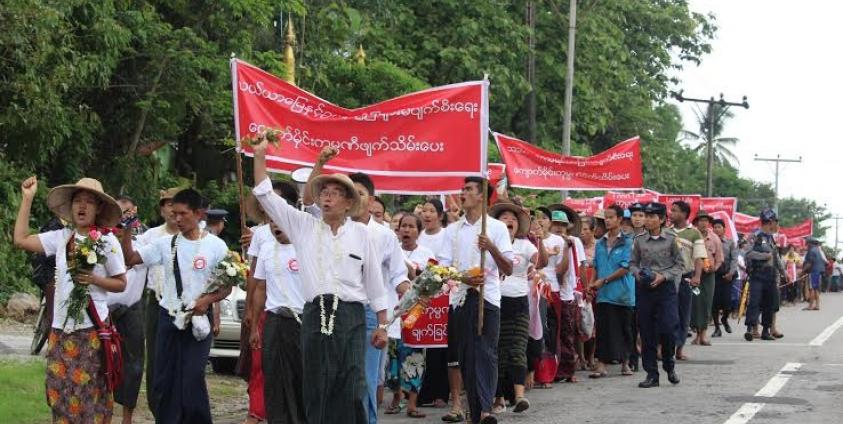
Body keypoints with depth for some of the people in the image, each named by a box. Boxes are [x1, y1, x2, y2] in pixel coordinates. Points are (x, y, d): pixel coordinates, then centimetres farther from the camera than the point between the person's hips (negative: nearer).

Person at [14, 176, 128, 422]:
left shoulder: (107, 241, -3)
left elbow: (120, 283, 2)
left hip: (92, 327, -3)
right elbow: (21, 240, -2)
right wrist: (27, 199, 0)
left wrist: (94, 279, -16)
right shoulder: (61, 237, 5)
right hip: (61, 326, 3)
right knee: (60, 389, 4)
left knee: (89, 390, 0)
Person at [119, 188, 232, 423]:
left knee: (192, 379, -10)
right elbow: (130, 259, 2)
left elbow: (227, 286, -1)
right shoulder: (166, 243, 5)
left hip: (198, 319, -4)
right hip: (168, 317, 4)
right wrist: (126, 234, -12)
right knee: (165, 379, 5)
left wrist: (207, 299, -18)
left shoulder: (215, 245, -2)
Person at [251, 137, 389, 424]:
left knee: (352, 388, -8)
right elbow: (267, 196, 8)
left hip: (351, 316, -2)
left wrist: (382, 325, 6)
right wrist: (260, 156, 2)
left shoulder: (361, 233, 7)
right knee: (316, 389, 1)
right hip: (314, 315, 2)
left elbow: (374, 282, 9)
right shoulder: (304, 226, 11)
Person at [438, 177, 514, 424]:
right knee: (466, 356, 2)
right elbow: (443, 268, 9)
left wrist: (492, 247, -16)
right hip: (461, 298, 3)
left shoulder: (497, 228, 5)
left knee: (486, 353, -14)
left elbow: (508, 269, 1)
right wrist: (465, 278, -10)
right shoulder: (452, 230, 14)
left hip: (488, 297, -3)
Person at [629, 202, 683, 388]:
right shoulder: (639, 241, 5)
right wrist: (637, 273, -10)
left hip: (666, 288, -2)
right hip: (644, 289, 2)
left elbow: (680, 265, 0)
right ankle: (652, 374, 10)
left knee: (668, 328, -11)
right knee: (647, 333, 2)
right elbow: (633, 263, 11)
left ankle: (669, 366, 15)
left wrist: (663, 276, -12)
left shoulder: (671, 240, -1)